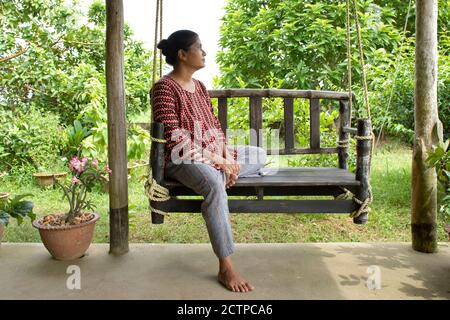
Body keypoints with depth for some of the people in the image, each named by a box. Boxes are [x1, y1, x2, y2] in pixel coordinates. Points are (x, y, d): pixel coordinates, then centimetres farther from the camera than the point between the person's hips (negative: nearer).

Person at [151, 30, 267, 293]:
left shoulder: (199, 86, 13)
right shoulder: (164, 88, -13)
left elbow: (215, 126, 12)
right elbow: (175, 139, -21)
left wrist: (227, 158, -6)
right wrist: (215, 160, -21)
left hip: (212, 154, 9)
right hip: (183, 158, -9)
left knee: (260, 155, 13)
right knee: (214, 183, -39)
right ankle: (226, 268, -34)